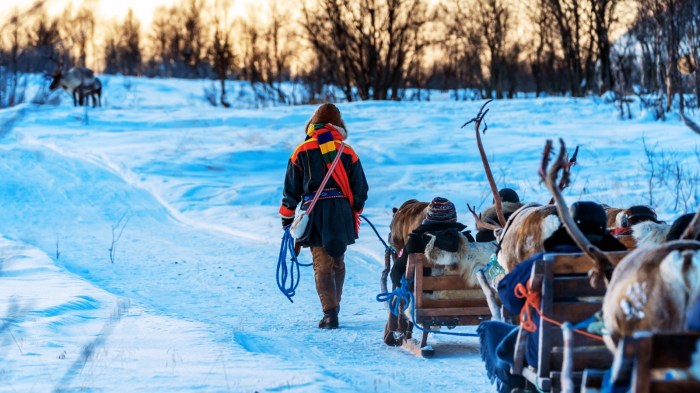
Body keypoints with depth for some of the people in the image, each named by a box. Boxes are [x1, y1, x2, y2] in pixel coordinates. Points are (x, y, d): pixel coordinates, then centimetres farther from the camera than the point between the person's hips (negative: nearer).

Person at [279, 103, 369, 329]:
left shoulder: (302, 152, 2)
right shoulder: (348, 152, 6)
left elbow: (291, 188, 4)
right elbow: (360, 188, 8)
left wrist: (287, 218, 13)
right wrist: (355, 212, 23)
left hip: (314, 213, -2)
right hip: (341, 214, 2)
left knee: (322, 265, -3)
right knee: (338, 263, 17)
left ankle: (330, 313, -15)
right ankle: (334, 306, 26)